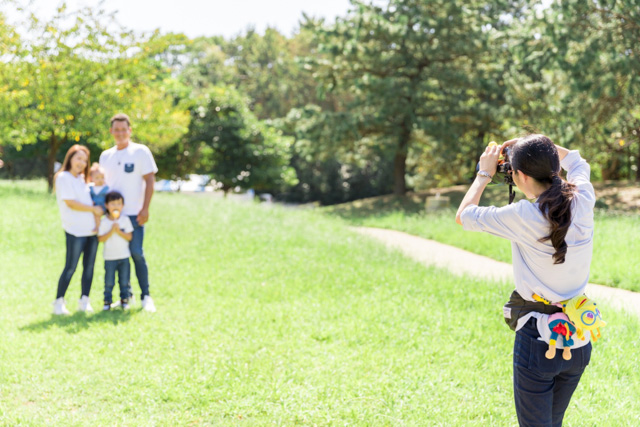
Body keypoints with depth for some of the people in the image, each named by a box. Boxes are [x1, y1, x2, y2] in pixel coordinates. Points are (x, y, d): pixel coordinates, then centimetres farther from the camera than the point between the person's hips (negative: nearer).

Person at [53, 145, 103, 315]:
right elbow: (70, 203, -13)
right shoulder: (63, 178, -6)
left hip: (91, 229, 7)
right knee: (70, 268, -6)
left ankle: (84, 301, 12)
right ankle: (59, 302, 3)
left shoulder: (82, 179, 18)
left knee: (89, 267, 6)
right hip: (75, 231, -7)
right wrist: (93, 209, -11)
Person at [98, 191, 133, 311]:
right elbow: (100, 238, -12)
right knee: (109, 282, 3)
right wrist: (111, 231, -22)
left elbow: (130, 237, -6)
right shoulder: (104, 222, -7)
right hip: (109, 257, -1)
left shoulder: (125, 220, -3)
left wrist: (119, 231, -19)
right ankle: (107, 301, 14)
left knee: (124, 281, 8)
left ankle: (124, 299, 20)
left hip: (124, 257, 1)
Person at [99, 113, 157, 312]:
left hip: (133, 213, -4)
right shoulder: (105, 156, 13)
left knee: (136, 253, -8)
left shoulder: (141, 152, -1)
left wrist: (145, 209, -12)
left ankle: (146, 296, 2)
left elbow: (150, 180, -4)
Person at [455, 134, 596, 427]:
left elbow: (463, 216, -3)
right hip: (579, 338, 6)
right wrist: (533, 144, 14)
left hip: (538, 339, -6)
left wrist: (485, 174, 8)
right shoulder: (583, 202, -5)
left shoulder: (523, 217, -19)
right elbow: (576, 161, 19)